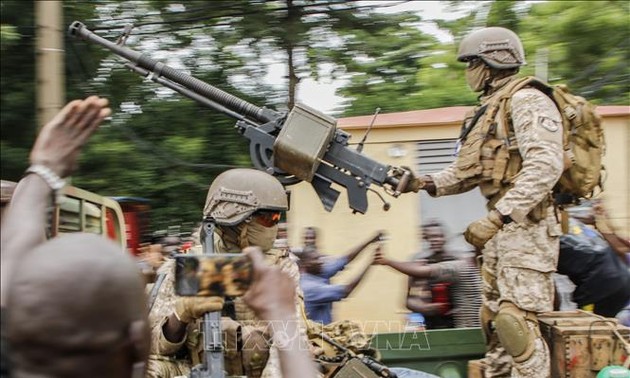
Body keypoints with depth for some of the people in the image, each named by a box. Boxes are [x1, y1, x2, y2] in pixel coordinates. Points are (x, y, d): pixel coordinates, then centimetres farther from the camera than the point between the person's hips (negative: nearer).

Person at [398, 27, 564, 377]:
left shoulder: (528, 102, -11)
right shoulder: (490, 108, 20)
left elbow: (545, 167, -24)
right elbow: (467, 172, 21)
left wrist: (497, 217, -29)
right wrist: (426, 183, 4)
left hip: (526, 225, -10)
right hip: (501, 225, 10)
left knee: (518, 321, -13)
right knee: (494, 318, 13)